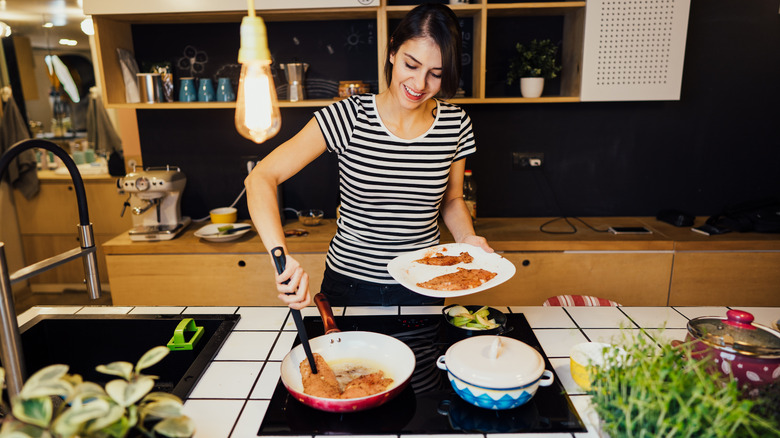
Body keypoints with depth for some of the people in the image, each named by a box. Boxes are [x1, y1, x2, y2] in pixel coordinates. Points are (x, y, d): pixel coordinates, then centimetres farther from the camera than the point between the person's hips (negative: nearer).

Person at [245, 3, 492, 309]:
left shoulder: (455, 124, -7)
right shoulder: (347, 117, -17)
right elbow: (260, 178, -21)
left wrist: (467, 238, -13)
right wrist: (281, 255, -36)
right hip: (350, 287, -2)